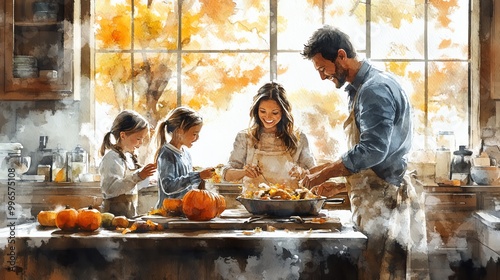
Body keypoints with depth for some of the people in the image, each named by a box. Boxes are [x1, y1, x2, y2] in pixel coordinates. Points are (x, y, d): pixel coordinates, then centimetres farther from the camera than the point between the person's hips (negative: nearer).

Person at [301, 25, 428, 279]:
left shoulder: (375, 89, -13)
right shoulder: (363, 88, 18)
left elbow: (373, 150, -24)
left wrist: (326, 172, -15)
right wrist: (340, 186, 16)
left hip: (384, 201, -10)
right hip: (376, 200, 10)